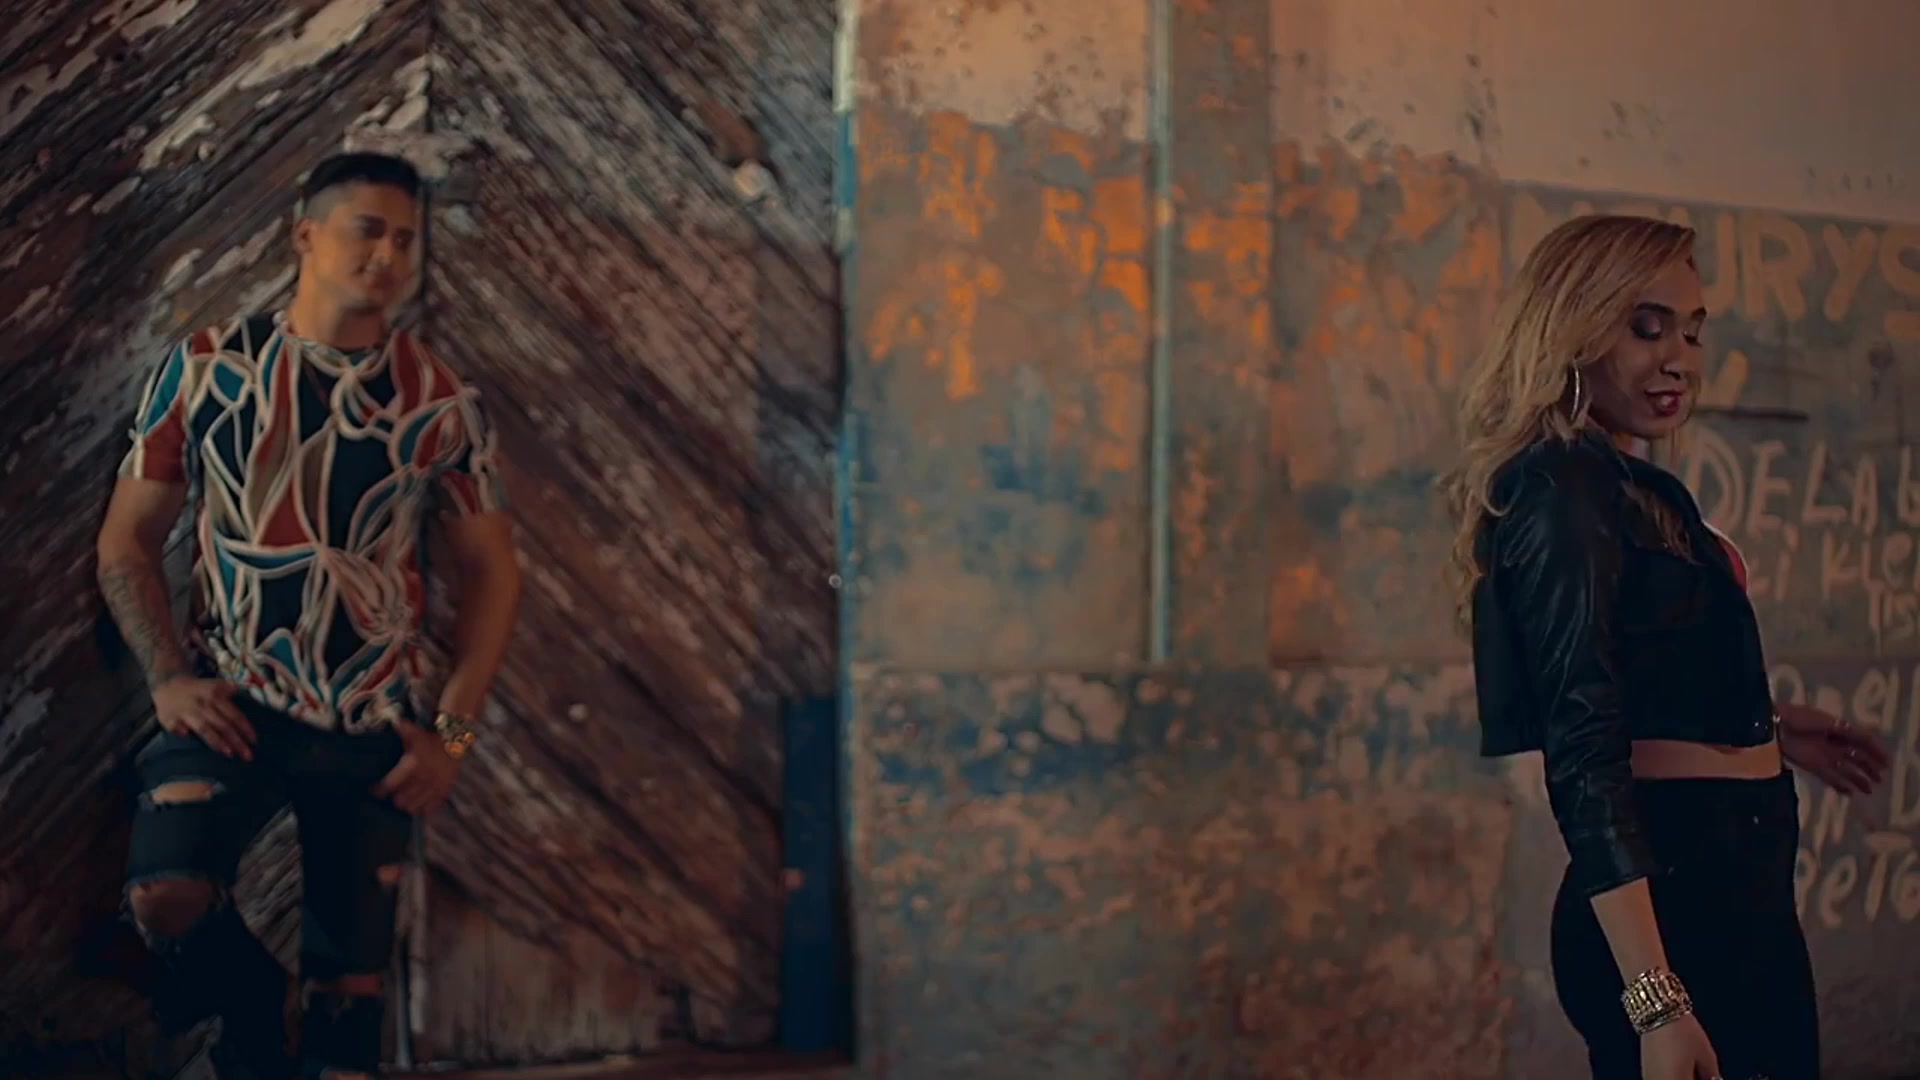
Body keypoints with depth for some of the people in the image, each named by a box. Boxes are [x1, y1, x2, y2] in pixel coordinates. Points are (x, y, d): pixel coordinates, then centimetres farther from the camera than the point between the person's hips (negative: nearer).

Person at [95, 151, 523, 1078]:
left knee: (352, 985, 5)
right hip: (232, 703, -1)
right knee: (166, 895, -26)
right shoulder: (207, 368, -1)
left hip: (372, 725, 1)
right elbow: (126, 542, 4)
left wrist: (453, 730, -2)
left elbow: (490, 569, 7)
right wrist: (168, 679, -9)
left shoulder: (442, 404, 1)